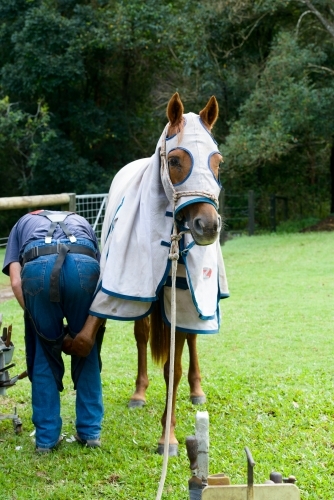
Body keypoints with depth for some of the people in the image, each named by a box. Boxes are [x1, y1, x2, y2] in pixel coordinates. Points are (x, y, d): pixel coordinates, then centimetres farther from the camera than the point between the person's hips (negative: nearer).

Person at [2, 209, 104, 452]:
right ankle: (90, 431, 26)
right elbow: (102, 273, 27)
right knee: (87, 351, 21)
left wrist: (36, 320, 19)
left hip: (38, 267, -1)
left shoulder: (23, 224, 37)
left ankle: (46, 436, 21)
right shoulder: (82, 223, 41)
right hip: (84, 265, 1)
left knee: (44, 354, 18)